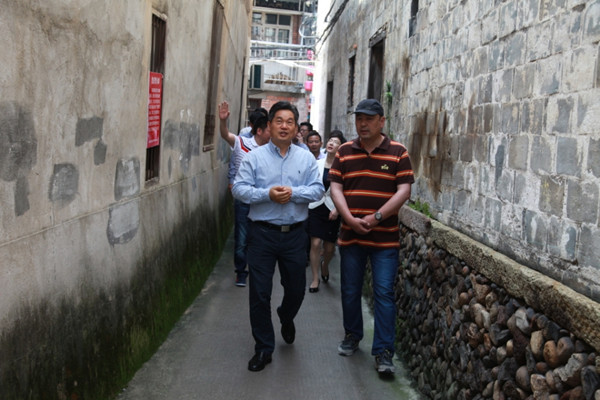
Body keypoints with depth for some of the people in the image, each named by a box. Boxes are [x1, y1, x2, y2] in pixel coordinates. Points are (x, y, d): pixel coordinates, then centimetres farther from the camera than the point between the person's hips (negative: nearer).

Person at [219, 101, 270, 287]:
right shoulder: (241, 144, -6)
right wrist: (223, 120, -41)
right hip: (243, 199, -3)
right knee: (241, 238, 2)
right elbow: (226, 135, -23)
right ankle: (241, 272, 18)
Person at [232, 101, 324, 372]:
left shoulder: (306, 158, 6)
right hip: (262, 233, -2)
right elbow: (239, 189, -6)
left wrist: (293, 193, -18)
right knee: (259, 293, 1)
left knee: (296, 288, 13)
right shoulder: (254, 157, 1)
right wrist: (267, 194, -19)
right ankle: (263, 348, 15)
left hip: (294, 234, 2)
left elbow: (317, 189, -2)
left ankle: (286, 318, 48)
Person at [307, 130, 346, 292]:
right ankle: (315, 278, 8)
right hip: (316, 207, 1)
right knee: (315, 243, -6)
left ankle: (325, 264, 40)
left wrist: (337, 209, -15)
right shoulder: (317, 164, 2)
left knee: (329, 247, 5)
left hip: (332, 210, -1)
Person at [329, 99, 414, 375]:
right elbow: (335, 188, 1)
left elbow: (404, 191, -7)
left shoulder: (398, 152, -2)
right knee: (350, 291, 13)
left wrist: (376, 218, -16)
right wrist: (351, 219, -14)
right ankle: (352, 336, 33)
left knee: (384, 293, -4)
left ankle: (383, 352, 3)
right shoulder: (344, 152, 6)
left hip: (385, 237, -3)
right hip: (350, 235, 3)